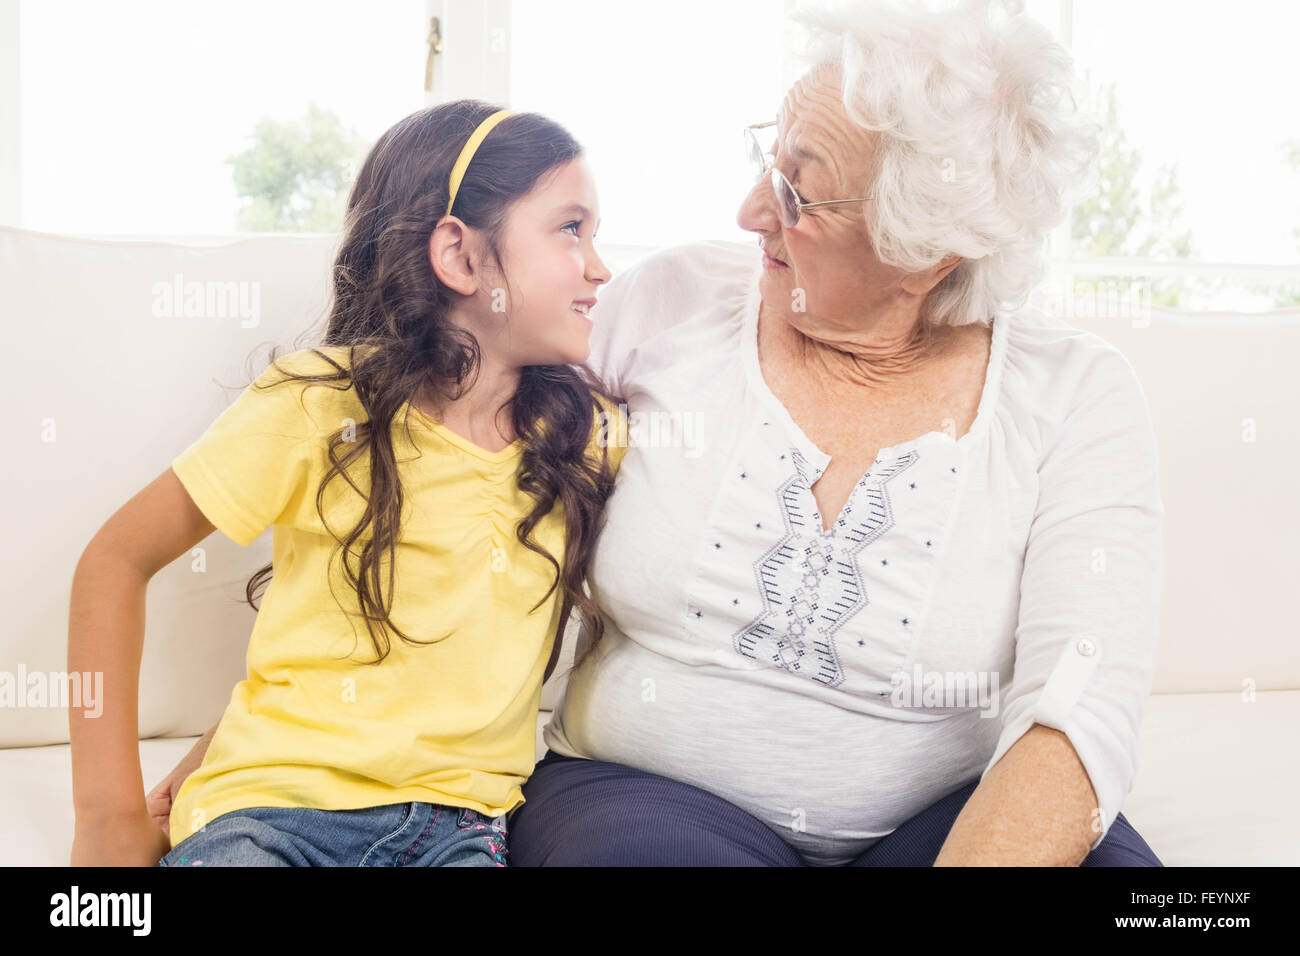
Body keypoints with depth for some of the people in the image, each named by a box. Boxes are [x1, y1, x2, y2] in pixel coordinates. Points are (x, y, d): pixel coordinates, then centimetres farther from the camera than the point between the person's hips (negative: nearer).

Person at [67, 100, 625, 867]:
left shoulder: (585, 432, 5)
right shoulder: (321, 405, -5)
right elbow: (118, 557, -1)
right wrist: (112, 816, -5)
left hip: (458, 821, 5)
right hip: (275, 803, -4)